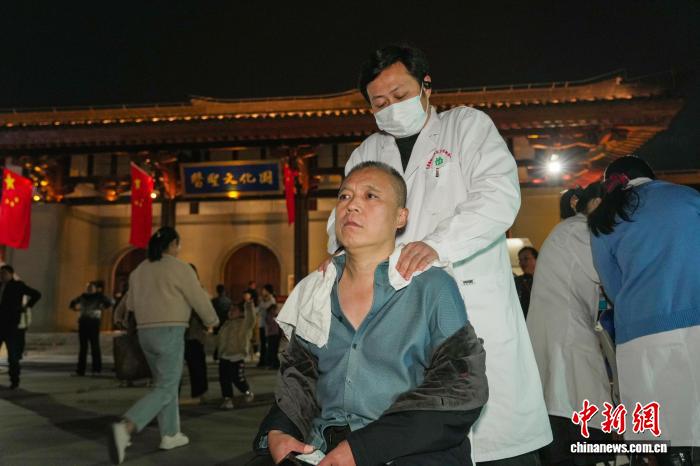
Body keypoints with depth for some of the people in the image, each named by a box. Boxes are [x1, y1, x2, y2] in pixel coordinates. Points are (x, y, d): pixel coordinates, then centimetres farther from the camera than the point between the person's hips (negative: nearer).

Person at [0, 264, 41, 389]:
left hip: (11, 325, -5)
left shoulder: (18, 285, -2)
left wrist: (26, 307, -5)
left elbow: (36, 294, -3)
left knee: (13, 356, 1)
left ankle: (14, 381, 9)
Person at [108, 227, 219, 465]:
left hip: (147, 334, 8)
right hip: (170, 335, -7)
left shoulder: (140, 270, 11)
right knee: (164, 391, -5)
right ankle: (125, 429, -24)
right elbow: (200, 300, -6)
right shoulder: (180, 268, -9)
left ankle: (170, 435, 24)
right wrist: (211, 320, 14)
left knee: (167, 383, 21)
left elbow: (132, 304, 19)